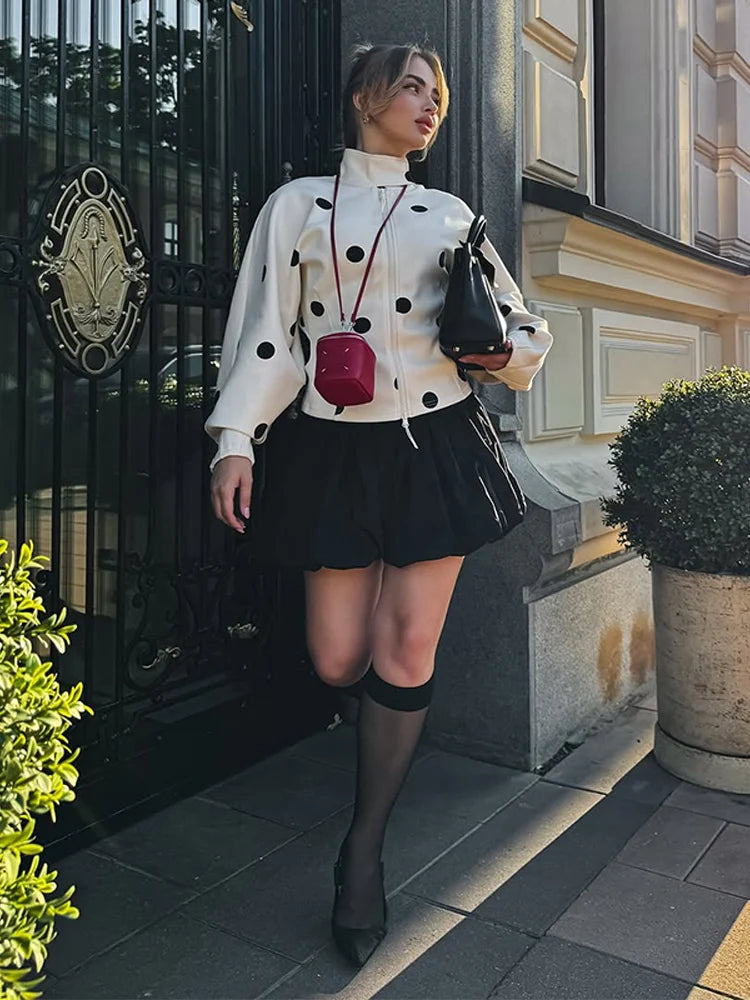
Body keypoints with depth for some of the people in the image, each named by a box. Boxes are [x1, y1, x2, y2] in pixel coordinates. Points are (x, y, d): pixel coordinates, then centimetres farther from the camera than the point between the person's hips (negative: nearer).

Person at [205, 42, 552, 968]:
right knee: (339, 660, -1)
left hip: (439, 446, 1)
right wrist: (235, 440, -9)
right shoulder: (299, 204, 8)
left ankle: (363, 851, 14)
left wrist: (504, 354, -5)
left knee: (405, 649, -3)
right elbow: (264, 329, 0)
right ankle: (389, 711, 38)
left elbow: (523, 324, 18)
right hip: (338, 450, -1)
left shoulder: (450, 214, 14)